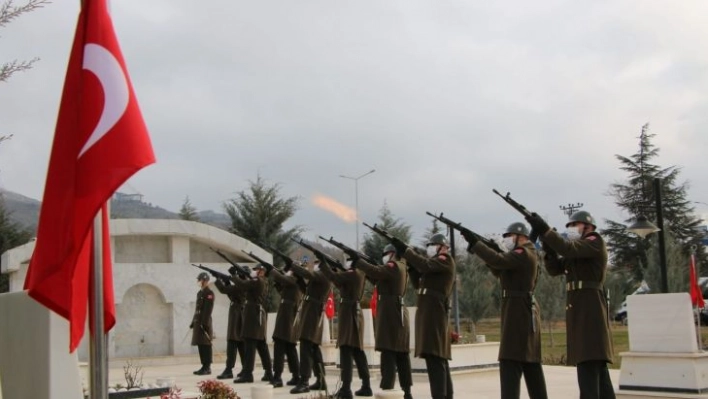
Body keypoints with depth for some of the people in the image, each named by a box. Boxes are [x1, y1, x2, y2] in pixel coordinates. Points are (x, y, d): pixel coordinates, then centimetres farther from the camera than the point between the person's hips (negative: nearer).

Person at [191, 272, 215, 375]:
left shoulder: (209, 293, -9)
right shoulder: (199, 293, 19)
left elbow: (208, 309, -16)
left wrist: (204, 323, -21)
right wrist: (193, 322, 19)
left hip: (204, 322, -9)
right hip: (198, 322, 9)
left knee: (205, 345, -7)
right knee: (200, 344, 9)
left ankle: (207, 368, -5)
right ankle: (204, 366, 14)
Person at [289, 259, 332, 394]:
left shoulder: (324, 275, -8)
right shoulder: (322, 277, 21)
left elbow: (308, 274, -24)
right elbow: (308, 289, 24)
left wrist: (292, 265, -13)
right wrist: (297, 275, 16)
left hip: (312, 312, -10)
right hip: (312, 311, 10)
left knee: (306, 346, -15)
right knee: (313, 348, 13)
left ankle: (304, 382, -21)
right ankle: (320, 381, 17)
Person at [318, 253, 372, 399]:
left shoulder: (352, 273, -15)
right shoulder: (359, 273, 12)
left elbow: (332, 277, -20)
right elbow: (340, 283, 20)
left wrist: (323, 261, -11)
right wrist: (332, 265, 14)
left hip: (349, 312, -9)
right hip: (355, 311, 9)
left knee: (346, 350, -10)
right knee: (358, 350, 12)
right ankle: (366, 386, 16)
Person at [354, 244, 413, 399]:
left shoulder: (393, 266, -7)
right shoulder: (401, 268, 21)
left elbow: (376, 272, -24)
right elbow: (378, 278, 20)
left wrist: (356, 261, -17)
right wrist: (362, 266, 9)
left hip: (390, 312, -10)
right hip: (398, 312, 10)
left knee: (388, 351, -12)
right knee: (401, 352, 9)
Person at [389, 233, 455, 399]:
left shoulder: (445, 260, -4)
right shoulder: (435, 262, 23)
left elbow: (425, 265, -20)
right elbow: (419, 282, 20)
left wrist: (404, 248, -13)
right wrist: (410, 262, 8)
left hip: (434, 312, -10)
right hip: (429, 312, 10)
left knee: (434, 357, -15)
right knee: (439, 357, 12)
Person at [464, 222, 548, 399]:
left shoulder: (523, 253, -12)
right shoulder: (524, 255, 19)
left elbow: (499, 261, -27)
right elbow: (500, 272, 19)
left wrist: (474, 242, -24)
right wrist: (489, 249, 6)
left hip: (518, 309, -10)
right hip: (523, 310, 10)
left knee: (510, 360, -14)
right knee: (530, 359, 14)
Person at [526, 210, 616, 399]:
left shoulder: (595, 242, -3)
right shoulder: (576, 251, 23)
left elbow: (568, 248, -20)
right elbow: (554, 269, 16)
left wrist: (544, 229, -21)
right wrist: (549, 249, 0)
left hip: (589, 307, -9)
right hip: (578, 309, 9)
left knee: (588, 362, -15)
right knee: (596, 363, 12)